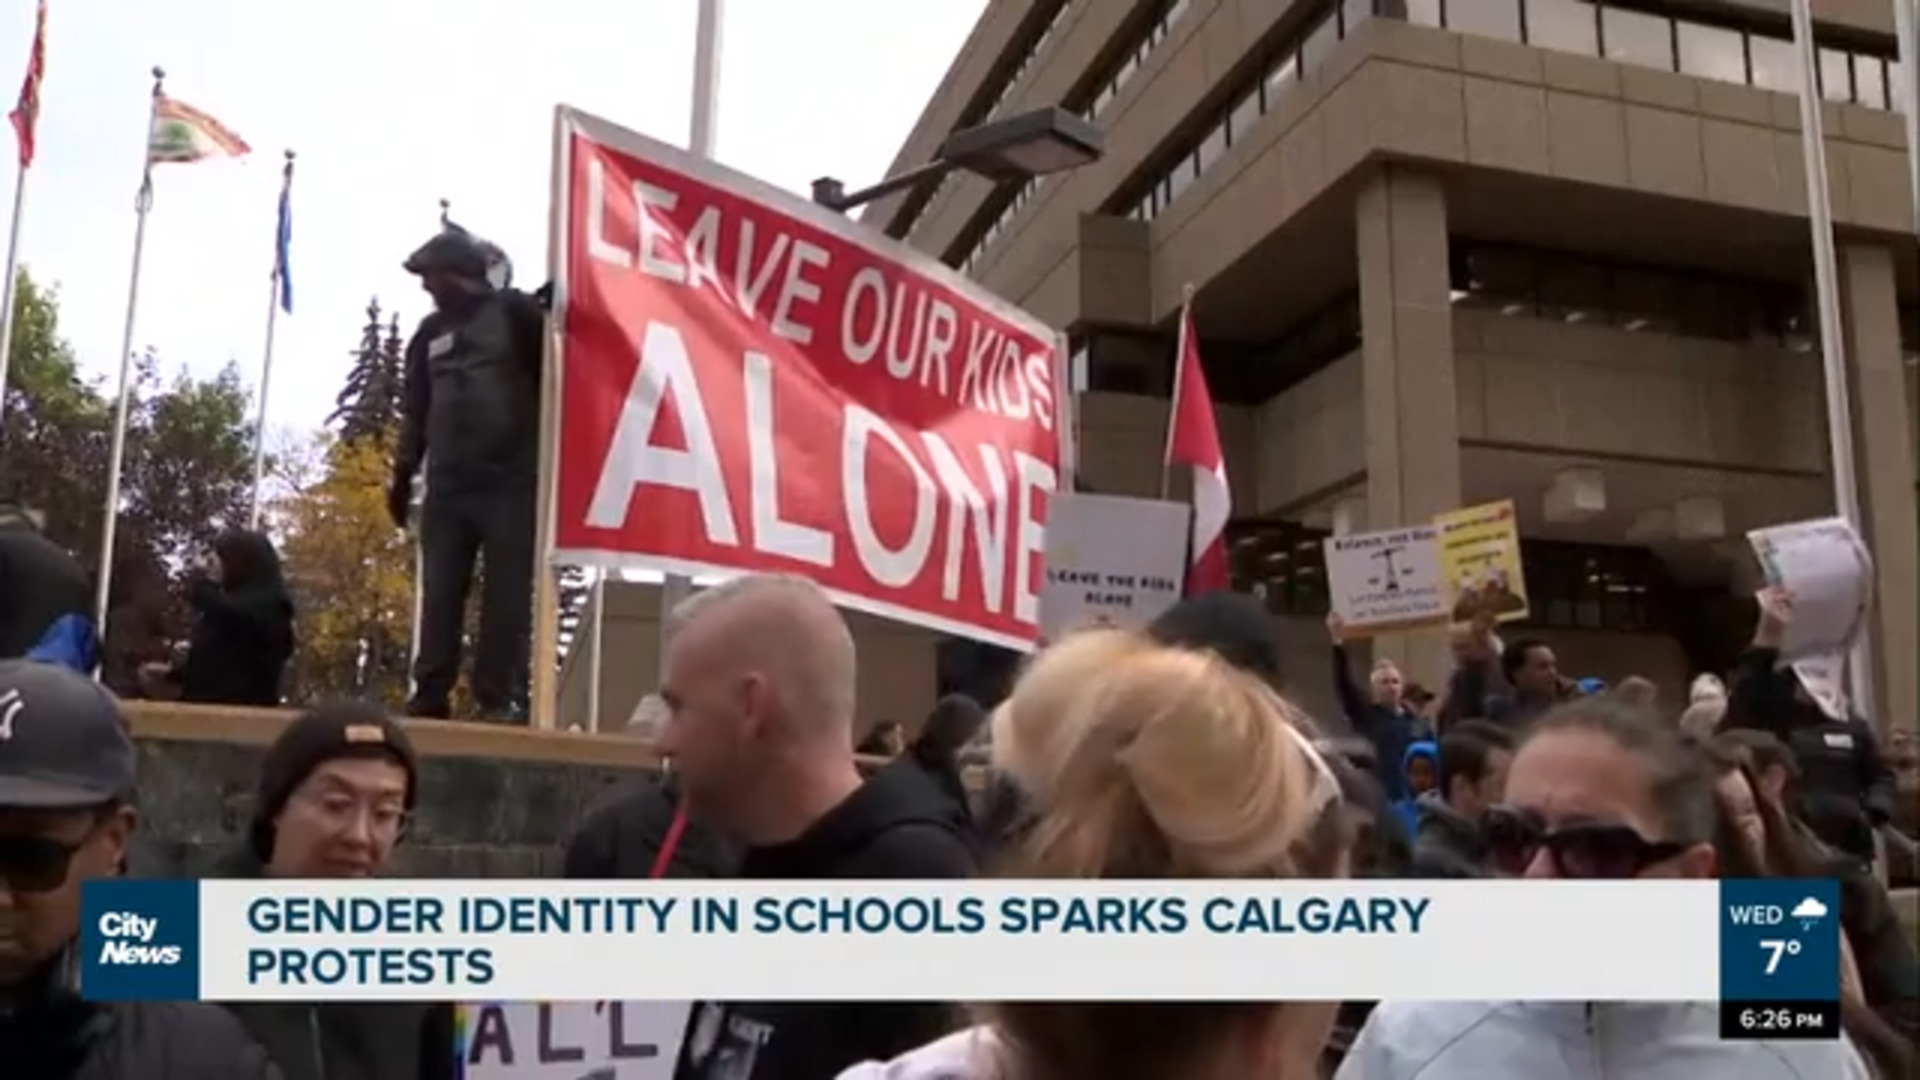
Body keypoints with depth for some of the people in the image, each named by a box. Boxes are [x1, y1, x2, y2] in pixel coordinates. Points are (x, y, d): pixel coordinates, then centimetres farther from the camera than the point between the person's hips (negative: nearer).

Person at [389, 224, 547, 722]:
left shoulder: (514, 311, 3)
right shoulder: (430, 332, 19)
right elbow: (415, 411, 22)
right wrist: (403, 476, 18)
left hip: (510, 483, -5)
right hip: (446, 487, 5)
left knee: (507, 597, -5)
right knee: (439, 595, 2)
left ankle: (501, 699, -5)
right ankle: (430, 695, 5)